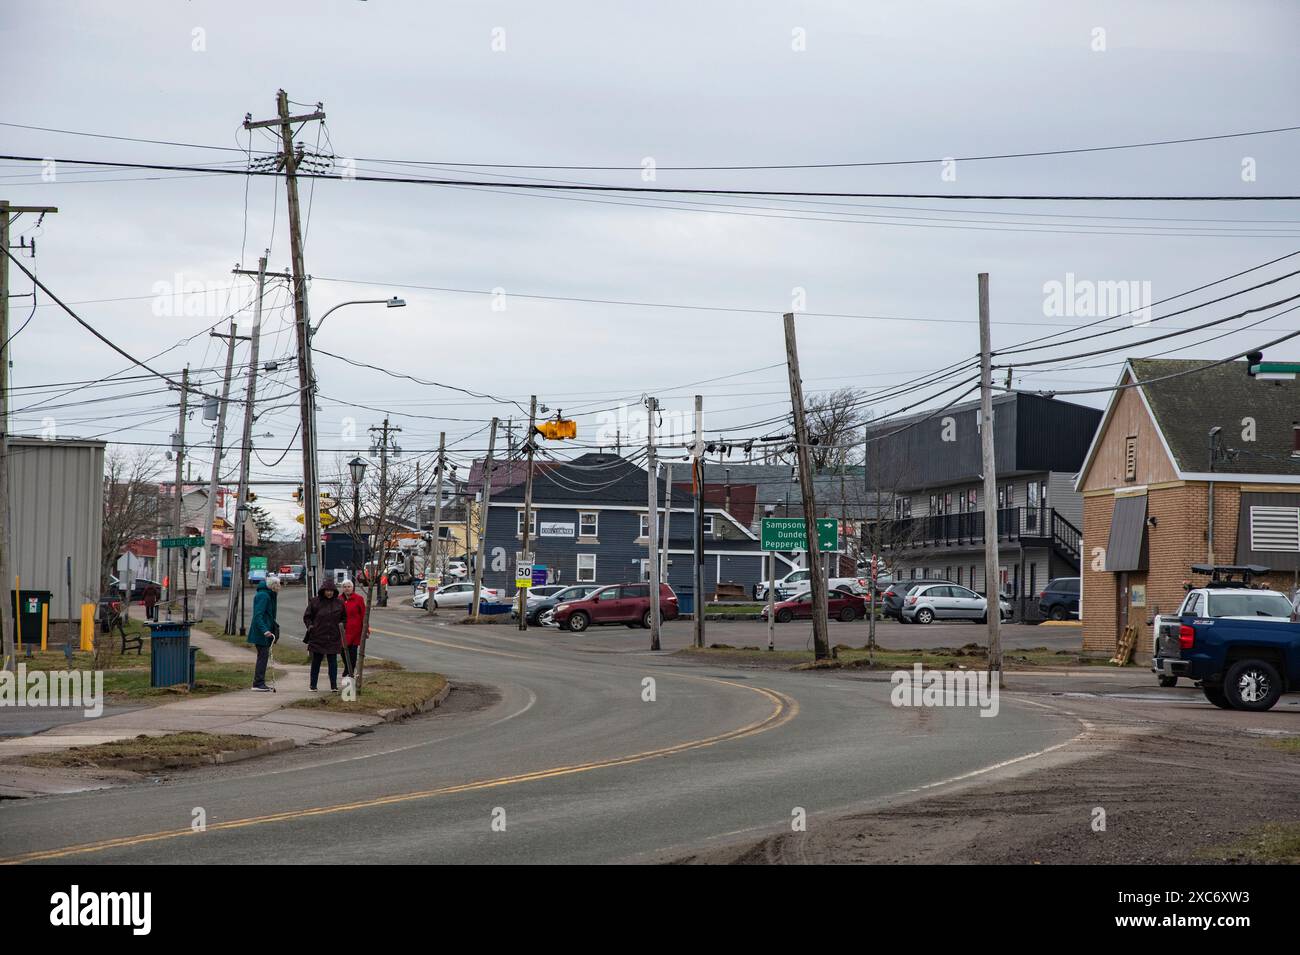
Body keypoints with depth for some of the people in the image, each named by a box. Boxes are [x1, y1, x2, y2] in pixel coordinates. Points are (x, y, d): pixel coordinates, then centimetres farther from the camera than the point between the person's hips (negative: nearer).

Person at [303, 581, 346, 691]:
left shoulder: (339, 603, 5)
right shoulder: (315, 602, -1)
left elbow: (344, 617, 18)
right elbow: (307, 617, 6)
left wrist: (341, 625, 1)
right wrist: (310, 626, -8)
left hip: (333, 637, 1)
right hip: (317, 636, -1)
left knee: (333, 661, 2)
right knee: (316, 661, 5)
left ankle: (334, 685, 5)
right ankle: (313, 685, 13)